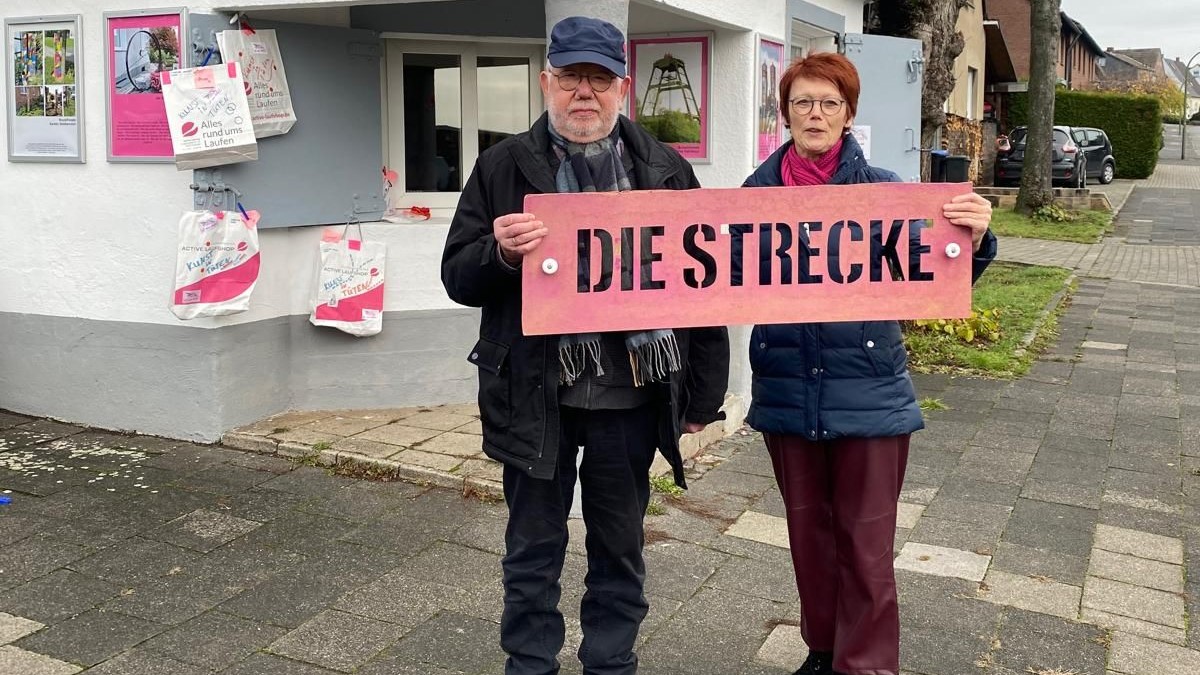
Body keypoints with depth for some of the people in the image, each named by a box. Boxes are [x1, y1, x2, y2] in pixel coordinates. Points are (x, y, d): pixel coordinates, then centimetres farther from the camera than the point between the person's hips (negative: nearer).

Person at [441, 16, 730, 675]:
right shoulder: (504, 166, 3)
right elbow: (457, 277, 2)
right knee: (533, 546, 12)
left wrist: (703, 394, 4)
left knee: (619, 546, 15)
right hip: (536, 394, 0)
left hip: (631, 394, 1)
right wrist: (500, 252, -21)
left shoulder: (664, 169, 5)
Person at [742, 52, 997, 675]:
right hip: (787, 393, 3)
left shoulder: (881, 189, -4)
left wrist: (973, 241, -30)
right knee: (808, 534, 17)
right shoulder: (757, 191, 2)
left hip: (868, 395, -2)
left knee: (865, 546, 4)